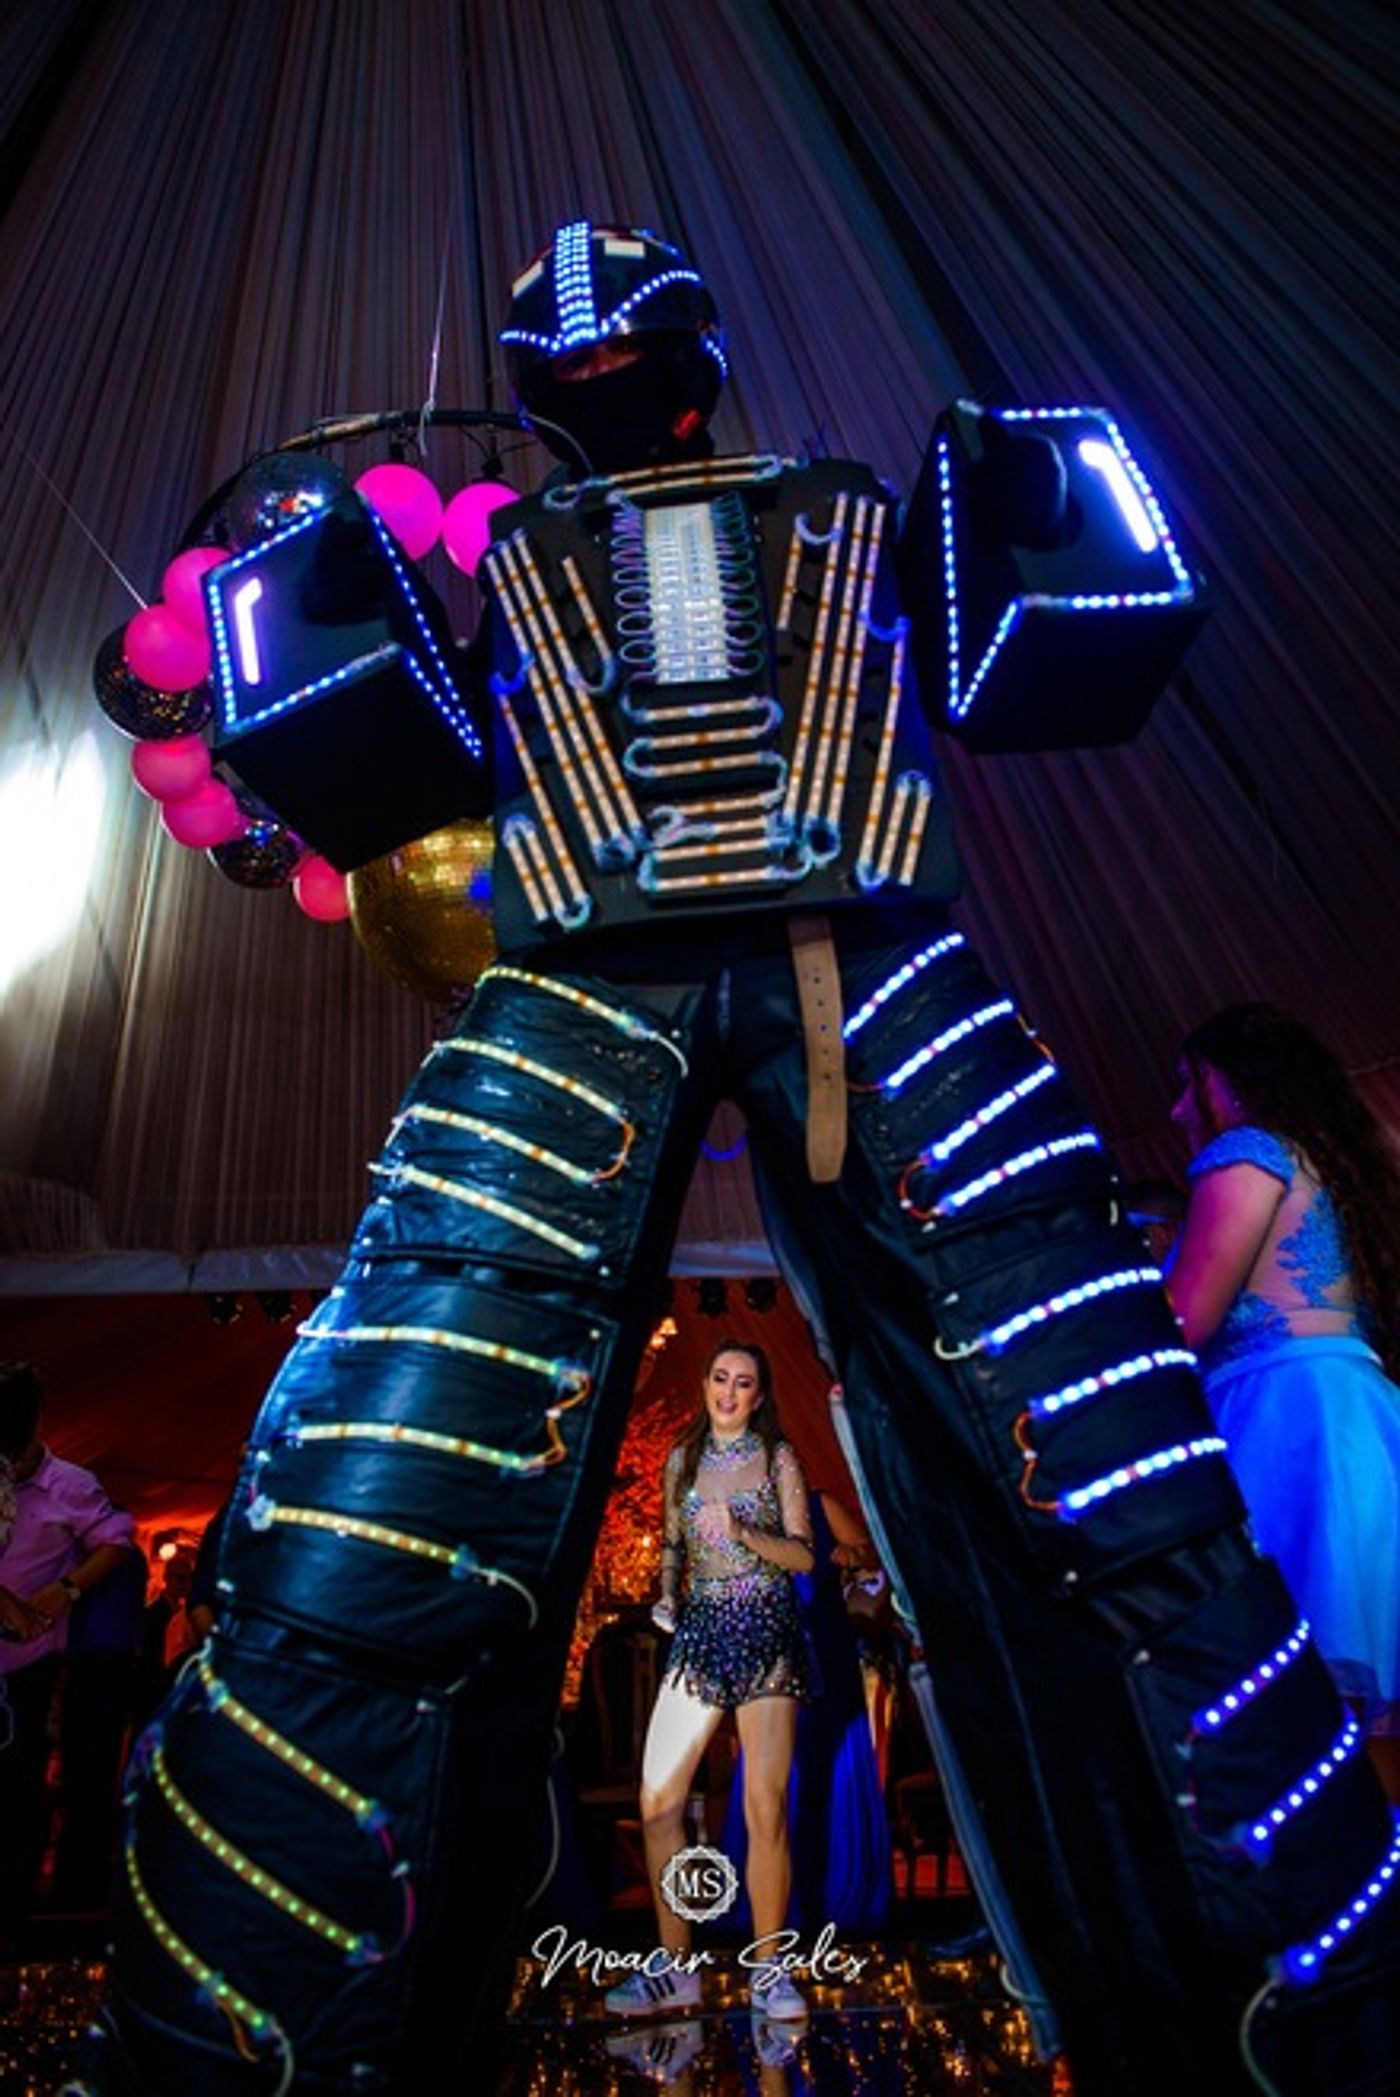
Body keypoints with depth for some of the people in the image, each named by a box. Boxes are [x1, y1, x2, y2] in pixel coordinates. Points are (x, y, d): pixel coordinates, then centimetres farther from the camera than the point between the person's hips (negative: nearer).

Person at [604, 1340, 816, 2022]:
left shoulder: (777, 1458, 0)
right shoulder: (682, 1460, 9)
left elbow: (803, 1555, -4)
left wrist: (743, 1531, -19)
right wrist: (667, 1597, 0)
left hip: (766, 1633, -3)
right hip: (699, 1633, 3)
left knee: (765, 1808, -3)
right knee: (657, 1800, 0)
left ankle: (769, 1972, 15)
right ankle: (674, 1968, 16)